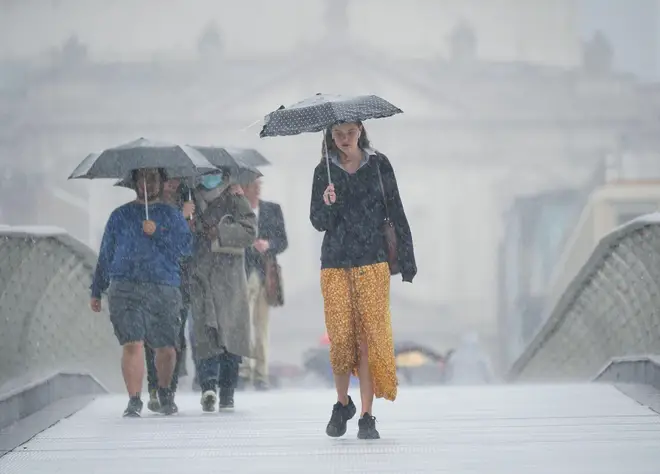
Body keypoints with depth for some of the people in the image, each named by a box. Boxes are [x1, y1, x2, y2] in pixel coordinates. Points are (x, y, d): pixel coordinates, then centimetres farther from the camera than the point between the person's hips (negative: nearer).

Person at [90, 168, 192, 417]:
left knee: (166, 348, 4)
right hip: (126, 289, -1)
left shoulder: (172, 216, 14)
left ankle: (165, 392, 29)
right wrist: (96, 291, 15)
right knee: (132, 344, -14)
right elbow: (105, 255, 17)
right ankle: (134, 400, -12)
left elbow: (186, 246, 0)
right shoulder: (120, 216, 16)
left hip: (165, 288, 1)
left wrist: (157, 233, -11)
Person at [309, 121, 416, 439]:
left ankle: (367, 416, -3)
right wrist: (327, 205, -18)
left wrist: (407, 260, 2)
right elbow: (319, 223, 4)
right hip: (335, 264, 1)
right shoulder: (325, 171, 8)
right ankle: (342, 404, 19)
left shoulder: (378, 165, 6)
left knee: (370, 337, -6)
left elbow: (395, 212, 6)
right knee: (341, 338, -4)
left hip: (373, 263, -1)